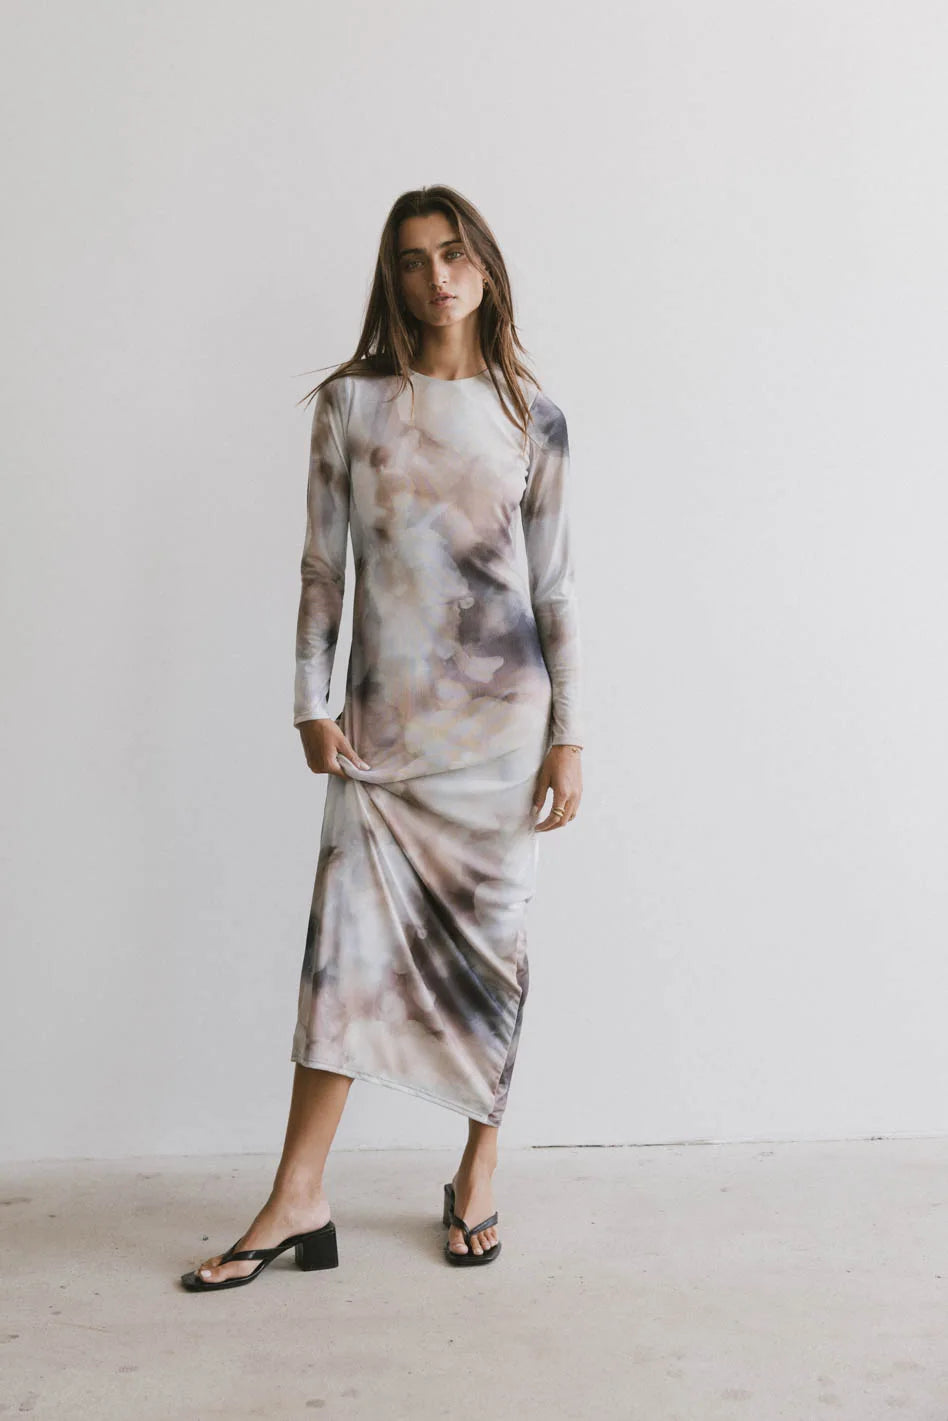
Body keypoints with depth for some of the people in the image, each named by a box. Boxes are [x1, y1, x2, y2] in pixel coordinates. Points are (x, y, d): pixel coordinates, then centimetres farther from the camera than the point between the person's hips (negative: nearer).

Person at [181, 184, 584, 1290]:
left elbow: (555, 583, 3)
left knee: (490, 938, 6)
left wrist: (568, 733, -1)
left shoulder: (532, 416, 5)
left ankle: (480, 1168, 24)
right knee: (346, 938, -3)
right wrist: (311, 703, -1)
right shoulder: (351, 401, 5)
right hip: (383, 716, 0)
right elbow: (322, 564, 5)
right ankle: (299, 1200, 8)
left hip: (500, 711, 0)